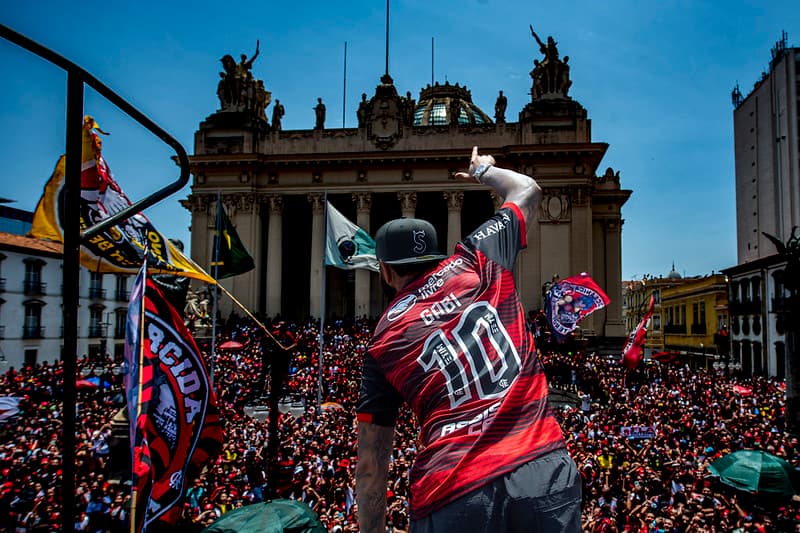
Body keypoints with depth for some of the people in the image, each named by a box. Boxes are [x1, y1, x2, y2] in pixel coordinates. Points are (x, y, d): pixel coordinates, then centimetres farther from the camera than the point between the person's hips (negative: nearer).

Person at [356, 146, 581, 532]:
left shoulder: (382, 341, 8)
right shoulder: (476, 260, 6)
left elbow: (371, 464, 9)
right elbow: (527, 191, 25)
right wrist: (484, 170, 43)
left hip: (449, 496, 0)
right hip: (542, 470, 1)